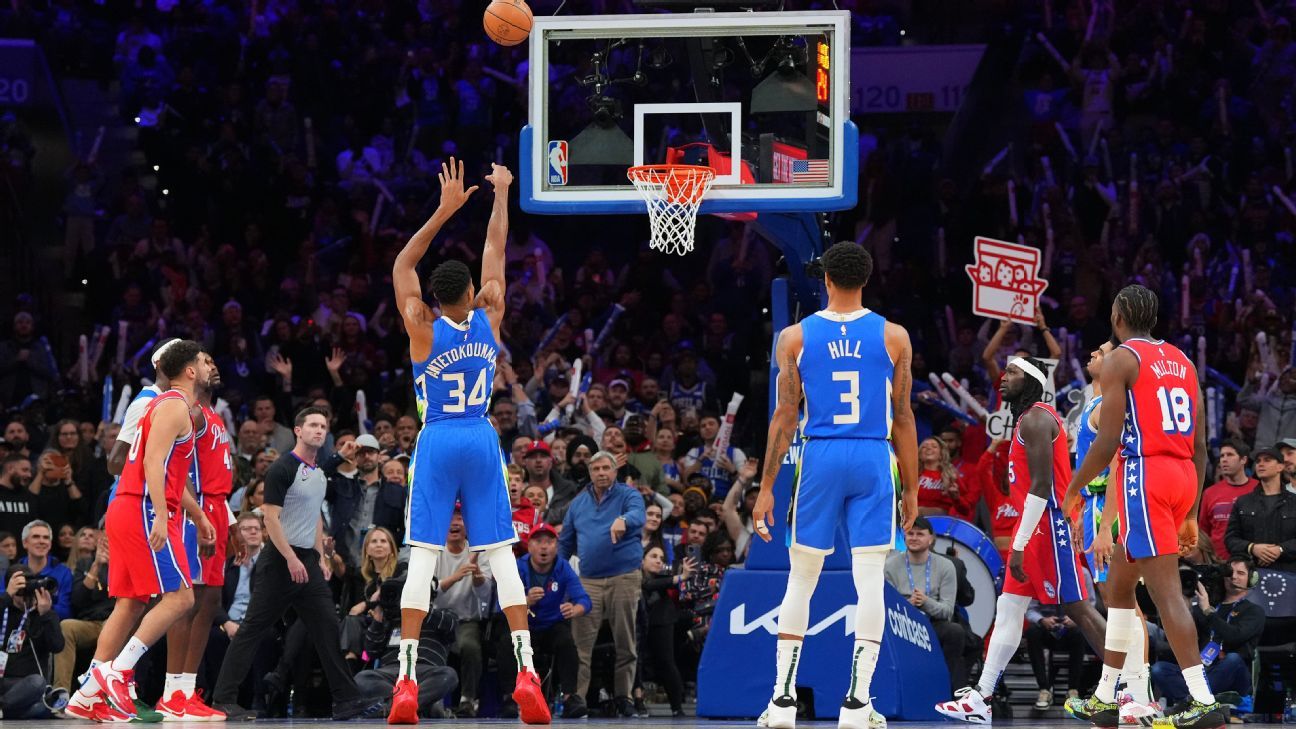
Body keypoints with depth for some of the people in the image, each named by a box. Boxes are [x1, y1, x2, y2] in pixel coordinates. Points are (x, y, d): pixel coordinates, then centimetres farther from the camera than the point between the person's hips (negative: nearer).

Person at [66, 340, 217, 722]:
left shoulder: (168, 404, 23)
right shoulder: (175, 405, -8)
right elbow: (153, 461, -20)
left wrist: (198, 516, 34)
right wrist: (161, 515, -27)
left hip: (126, 511, 10)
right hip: (144, 511, -10)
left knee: (131, 603, 8)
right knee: (179, 597, -11)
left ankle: (88, 696, 4)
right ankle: (117, 671, -16)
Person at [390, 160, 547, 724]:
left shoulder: (423, 330, -6)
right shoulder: (489, 320, -1)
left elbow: (402, 265, 1)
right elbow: (495, 252, 10)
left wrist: (445, 210, -3)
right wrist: (501, 194, 20)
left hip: (436, 444, -2)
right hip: (482, 443, 2)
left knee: (423, 560, -4)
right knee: (501, 556, 2)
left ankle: (407, 678, -12)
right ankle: (526, 672, -7)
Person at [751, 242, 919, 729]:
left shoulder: (796, 337, 2)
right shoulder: (893, 337, 3)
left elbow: (785, 416, -1)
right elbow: (902, 419, 4)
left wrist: (766, 488, 3)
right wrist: (911, 490, 11)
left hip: (819, 457, 0)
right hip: (874, 459, 0)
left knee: (800, 580, 10)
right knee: (869, 581, 0)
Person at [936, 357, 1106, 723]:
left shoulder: (1036, 419, -14)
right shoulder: (1028, 418, 18)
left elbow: (1041, 485, -22)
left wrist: (1020, 545, -23)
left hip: (1049, 526, -11)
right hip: (1036, 529, 11)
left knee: (1077, 608, -9)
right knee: (1008, 608, 8)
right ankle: (981, 698, 7)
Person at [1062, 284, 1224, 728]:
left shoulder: (1121, 359, -3)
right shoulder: (1181, 361, 18)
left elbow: (1108, 440, -11)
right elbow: (1200, 446, 17)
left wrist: (1073, 490, 2)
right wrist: (1191, 514, 22)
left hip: (1145, 475, -8)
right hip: (1183, 476, 8)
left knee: (1165, 590, -12)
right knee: (1118, 586, 19)